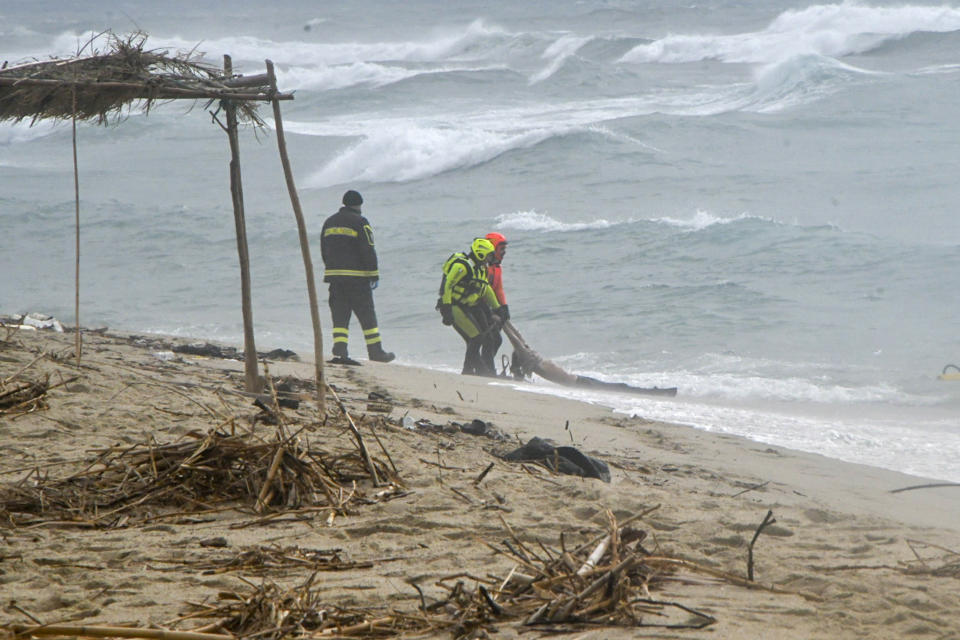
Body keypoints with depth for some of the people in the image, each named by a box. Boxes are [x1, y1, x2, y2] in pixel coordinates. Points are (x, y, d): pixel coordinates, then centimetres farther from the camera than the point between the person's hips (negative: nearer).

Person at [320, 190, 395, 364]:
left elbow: (324, 251, 18)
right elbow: (368, 251, -11)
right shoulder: (359, 222, -7)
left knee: (340, 315, 4)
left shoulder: (329, 223, 14)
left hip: (333, 274, 5)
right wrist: (374, 275, -6)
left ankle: (339, 350, -8)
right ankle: (375, 351, 7)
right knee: (367, 315, 3)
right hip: (356, 276, -5)